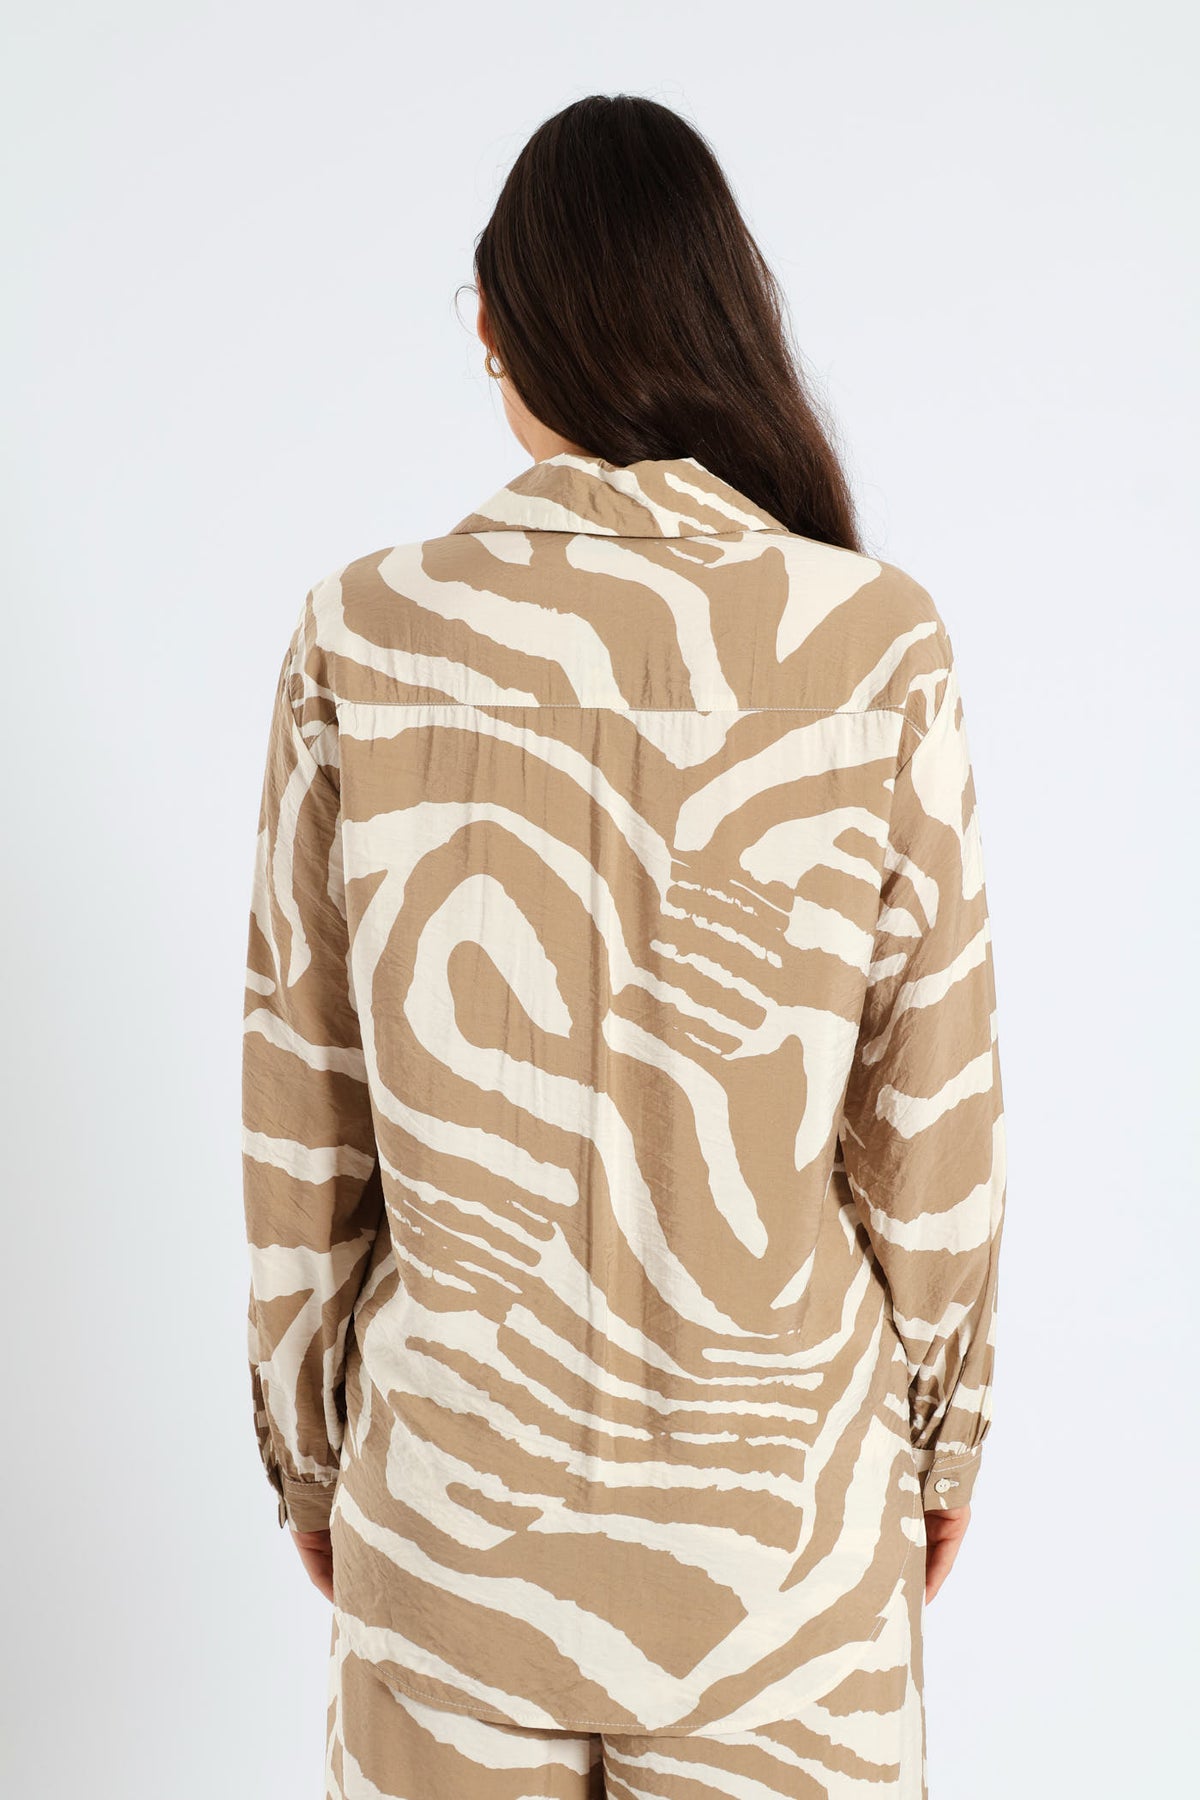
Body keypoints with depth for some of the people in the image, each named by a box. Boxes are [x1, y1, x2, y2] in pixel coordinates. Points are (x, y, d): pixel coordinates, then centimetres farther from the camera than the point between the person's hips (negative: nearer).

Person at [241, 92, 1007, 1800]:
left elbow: (303, 1115, -5)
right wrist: (943, 1434, 9)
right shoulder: (877, 647, -14)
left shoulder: (363, 637, -12)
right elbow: (931, 1114, -7)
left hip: (455, 1476, 1)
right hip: (774, 1481, 0)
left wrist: (306, 1442, 10)